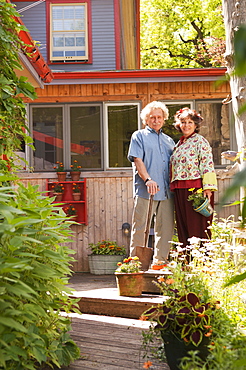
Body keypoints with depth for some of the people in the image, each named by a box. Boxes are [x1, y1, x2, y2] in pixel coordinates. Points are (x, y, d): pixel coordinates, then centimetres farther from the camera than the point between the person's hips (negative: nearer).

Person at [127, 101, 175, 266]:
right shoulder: (139, 136, 8)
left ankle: (160, 261, 13)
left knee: (166, 228, 4)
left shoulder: (169, 140, 23)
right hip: (145, 191, -5)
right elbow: (137, 160, -5)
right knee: (140, 228, -3)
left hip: (166, 191, 5)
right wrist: (148, 180, -20)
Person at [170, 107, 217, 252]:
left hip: (196, 188, -7)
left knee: (198, 228, -7)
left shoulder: (200, 141, -1)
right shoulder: (179, 144, 21)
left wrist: (207, 188, -20)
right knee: (183, 228, 7)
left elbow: (207, 164, -10)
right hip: (180, 191, 8)